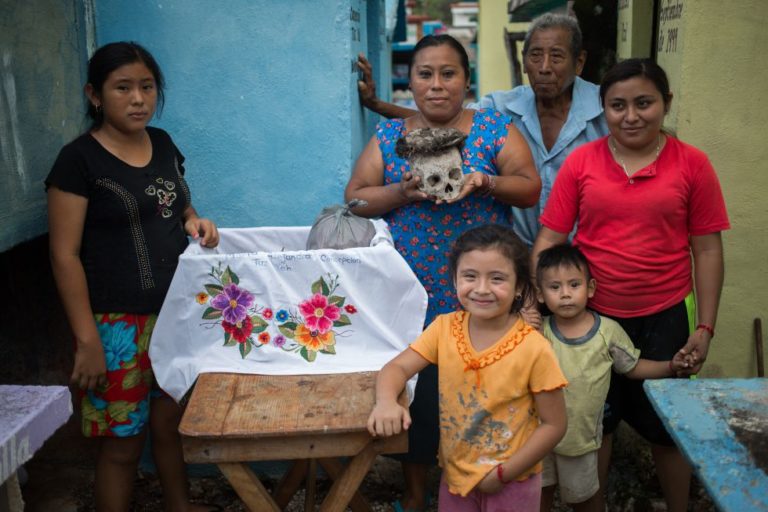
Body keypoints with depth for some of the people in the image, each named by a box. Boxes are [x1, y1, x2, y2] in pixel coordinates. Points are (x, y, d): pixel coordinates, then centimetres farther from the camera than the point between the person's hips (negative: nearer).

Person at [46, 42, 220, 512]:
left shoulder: (163, 144, 6)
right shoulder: (79, 159, -13)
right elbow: (65, 256, -14)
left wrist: (195, 221, -3)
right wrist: (87, 340, -18)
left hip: (176, 311, 6)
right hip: (119, 324, -6)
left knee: (172, 421, 20)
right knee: (122, 442, 6)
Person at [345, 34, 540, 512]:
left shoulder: (495, 127, 3)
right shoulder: (389, 135, 7)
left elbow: (531, 188, -2)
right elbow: (355, 198, 3)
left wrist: (485, 181, -20)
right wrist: (403, 191, -15)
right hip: (411, 293, 1)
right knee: (416, 389, 7)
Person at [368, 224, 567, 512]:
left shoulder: (534, 349, -20)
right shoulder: (444, 328, -9)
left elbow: (554, 425, -14)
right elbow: (397, 368, -8)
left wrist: (504, 472, -16)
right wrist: (386, 402, -29)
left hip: (512, 481, -3)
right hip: (454, 475, 3)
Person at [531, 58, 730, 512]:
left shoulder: (692, 164, -5)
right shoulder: (580, 162, -4)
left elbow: (707, 249, -3)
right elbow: (549, 238, -3)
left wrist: (705, 327, -4)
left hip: (665, 318, -1)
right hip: (591, 315, 1)